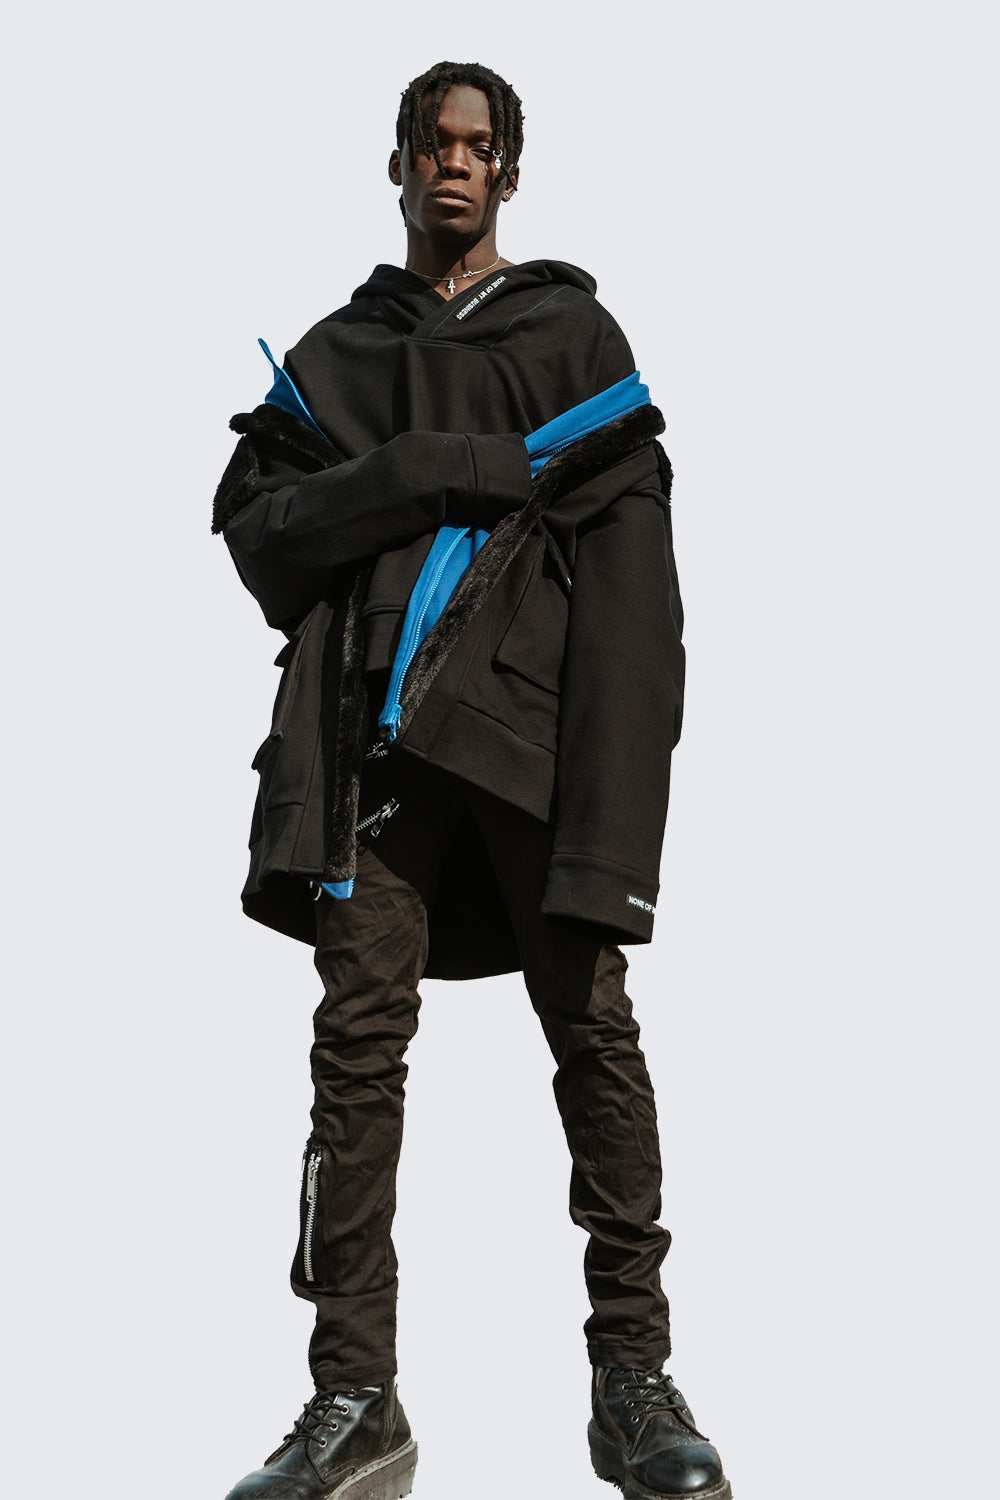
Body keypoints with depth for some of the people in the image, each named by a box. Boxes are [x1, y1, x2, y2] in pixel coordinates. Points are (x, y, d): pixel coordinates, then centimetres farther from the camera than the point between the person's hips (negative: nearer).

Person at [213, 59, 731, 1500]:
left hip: (534, 710, -1)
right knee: (360, 1032, -6)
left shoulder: (573, 333, 15)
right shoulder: (336, 353, 23)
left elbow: (629, 556, 4)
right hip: (377, 721, 2)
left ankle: (634, 1381, 0)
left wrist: (615, 776, -9)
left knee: (593, 1026, -6)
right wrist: (423, 474, -7)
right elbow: (254, 520, 10)